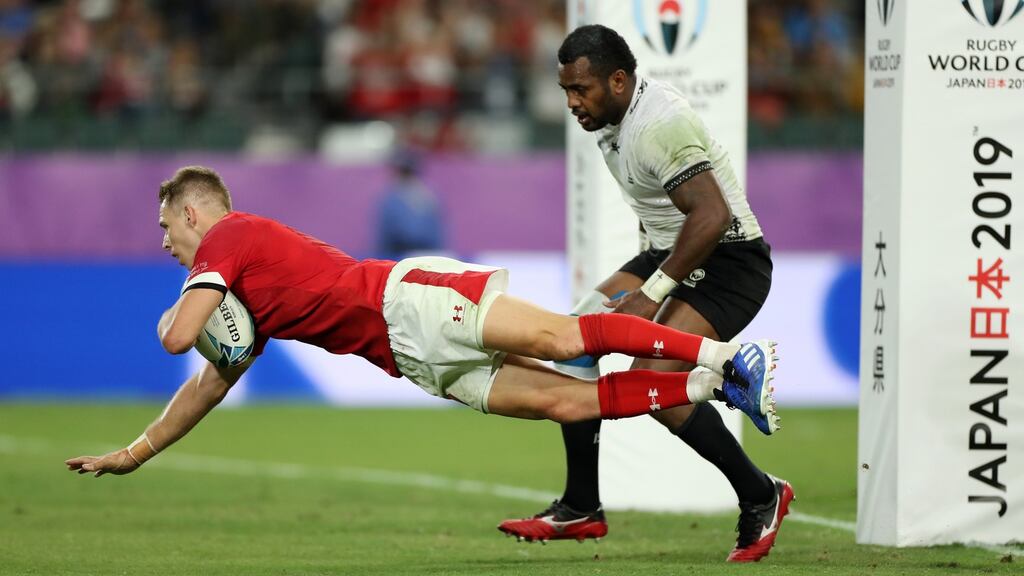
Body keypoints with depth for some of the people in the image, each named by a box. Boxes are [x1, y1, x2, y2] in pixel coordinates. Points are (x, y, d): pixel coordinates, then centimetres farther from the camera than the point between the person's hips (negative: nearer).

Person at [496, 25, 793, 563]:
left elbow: (711, 217, -31)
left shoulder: (659, 126, -25)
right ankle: (581, 508, 4)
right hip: (670, 253, 10)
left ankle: (760, 498, -5)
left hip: (729, 261, -10)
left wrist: (652, 292, -26)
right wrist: (644, 270, 17)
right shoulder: (614, 118, 6)